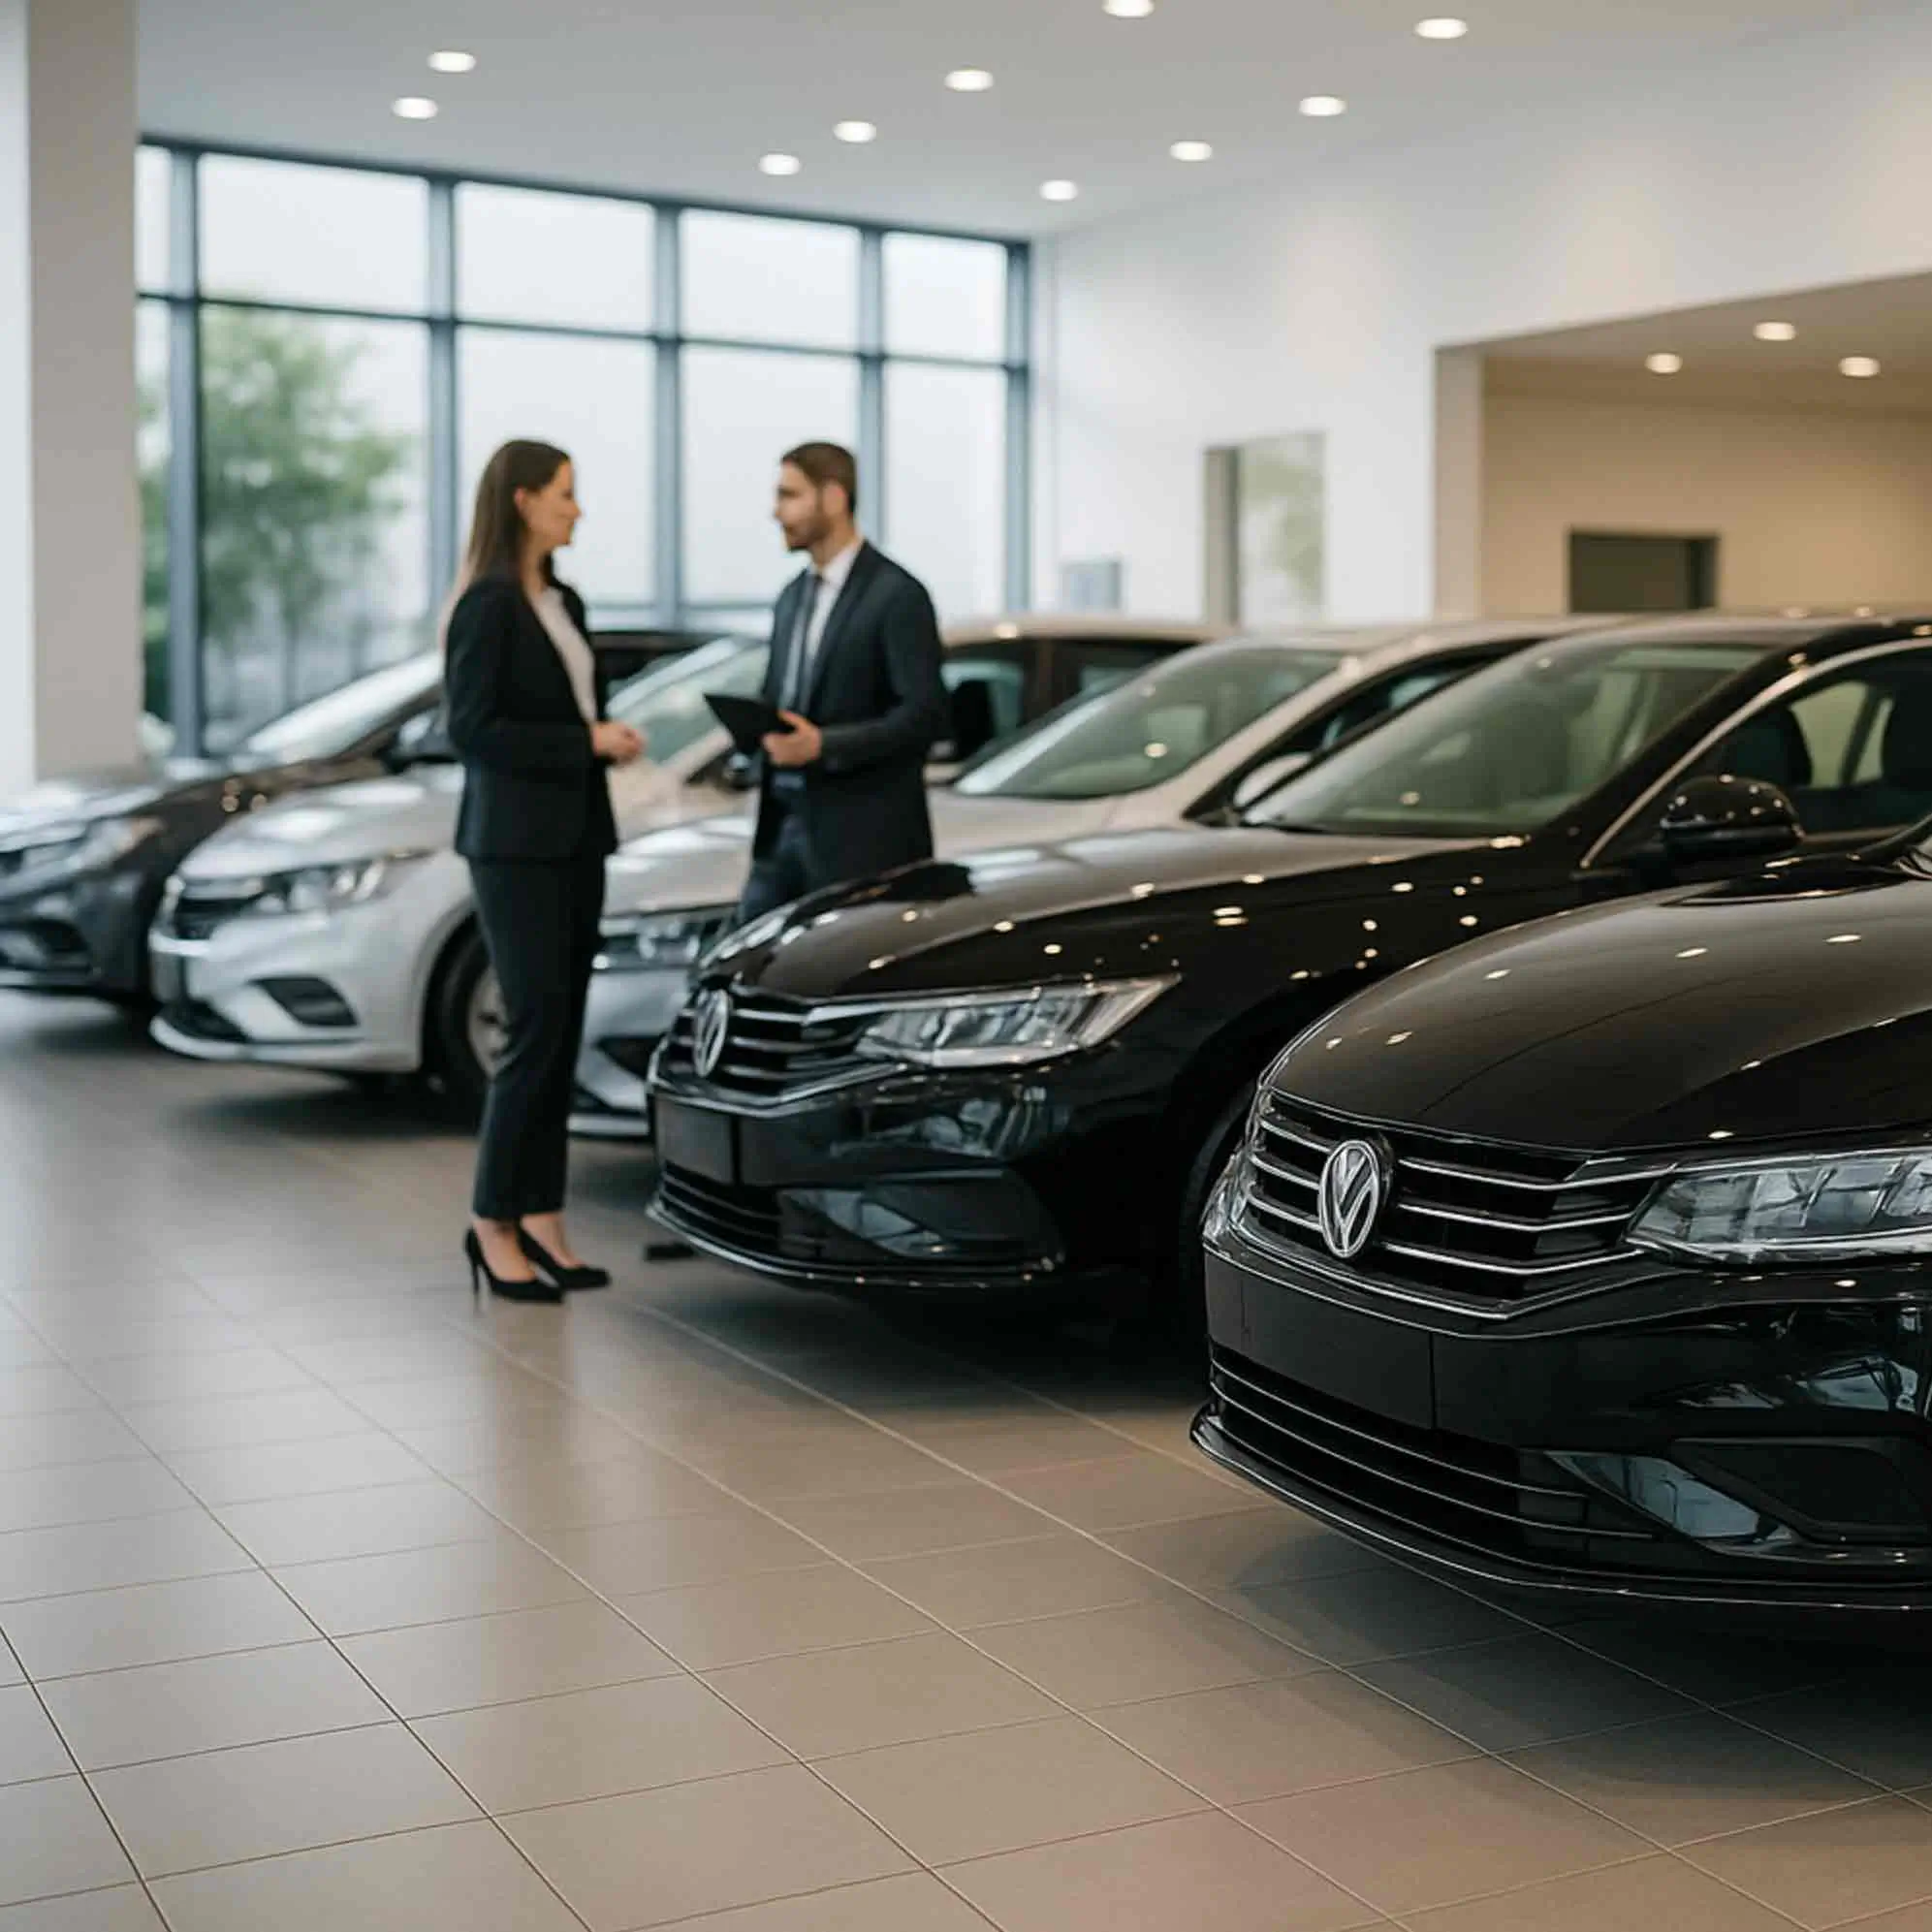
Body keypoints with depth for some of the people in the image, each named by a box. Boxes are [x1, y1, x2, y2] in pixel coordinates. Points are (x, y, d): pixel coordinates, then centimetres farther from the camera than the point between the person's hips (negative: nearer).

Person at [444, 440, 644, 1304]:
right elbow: (471, 730, -16)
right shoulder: (487, 605, -11)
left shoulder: (566, 604, 15)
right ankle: (491, 1222, 3)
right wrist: (583, 742, -16)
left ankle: (541, 1219, 11)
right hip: (514, 843, -8)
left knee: (563, 1035, 7)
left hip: (575, 837, 8)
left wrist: (607, 737, 2)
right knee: (535, 1032, -8)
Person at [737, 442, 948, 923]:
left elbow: (924, 715, -15)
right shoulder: (793, 596, 17)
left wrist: (825, 745, -24)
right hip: (784, 823, 8)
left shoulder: (896, 595, -9)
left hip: (861, 837, -7)